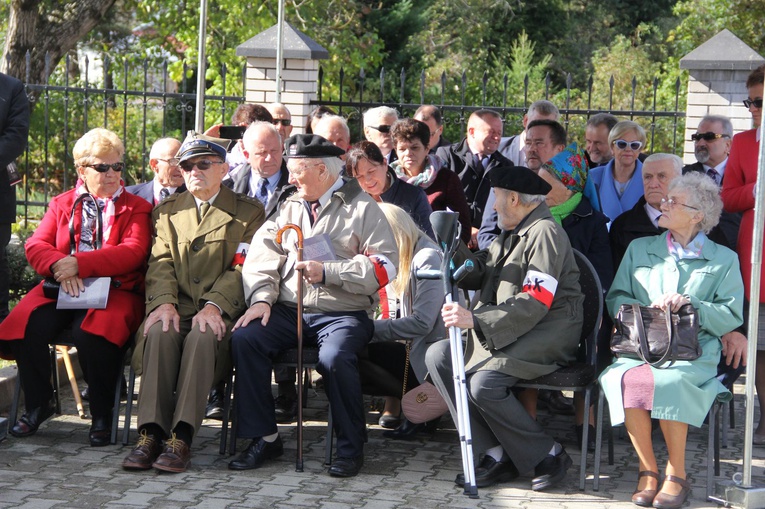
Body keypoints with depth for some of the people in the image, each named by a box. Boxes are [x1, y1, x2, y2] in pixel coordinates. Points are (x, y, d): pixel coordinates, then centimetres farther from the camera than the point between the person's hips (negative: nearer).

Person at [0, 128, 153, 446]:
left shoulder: (136, 208, 12)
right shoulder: (62, 204, 20)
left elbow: (134, 252, -6)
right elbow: (36, 245, 7)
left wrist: (79, 263, -17)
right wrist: (60, 267, -18)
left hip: (114, 291, -3)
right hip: (63, 291, 3)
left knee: (90, 332, -35)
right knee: (27, 325, -26)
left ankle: (102, 414, -15)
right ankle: (38, 404, -4)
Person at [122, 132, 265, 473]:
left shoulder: (248, 212, 10)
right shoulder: (167, 211, 21)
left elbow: (243, 268, -2)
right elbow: (161, 263, 7)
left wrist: (214, 305, -19)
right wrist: (164, 302, -14)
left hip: (221, 312, -2)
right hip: (178, 306, 3)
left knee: (202, 337, -35)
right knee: (160, 332, -31)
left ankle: (181, 438, -39)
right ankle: (150, 434, -35)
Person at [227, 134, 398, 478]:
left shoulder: (362, 208, 4)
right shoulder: (290, 207, 19)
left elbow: (384, 266, -8)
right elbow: (264, 256, 11)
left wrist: (327, 271, -15)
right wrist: (262, 298, -8)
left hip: (343, 312, -5)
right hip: (288, 309, 5)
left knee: (334, 358, -35)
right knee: (244, 339, -22)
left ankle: (351, 447, -14)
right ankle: (263, 437, -12)